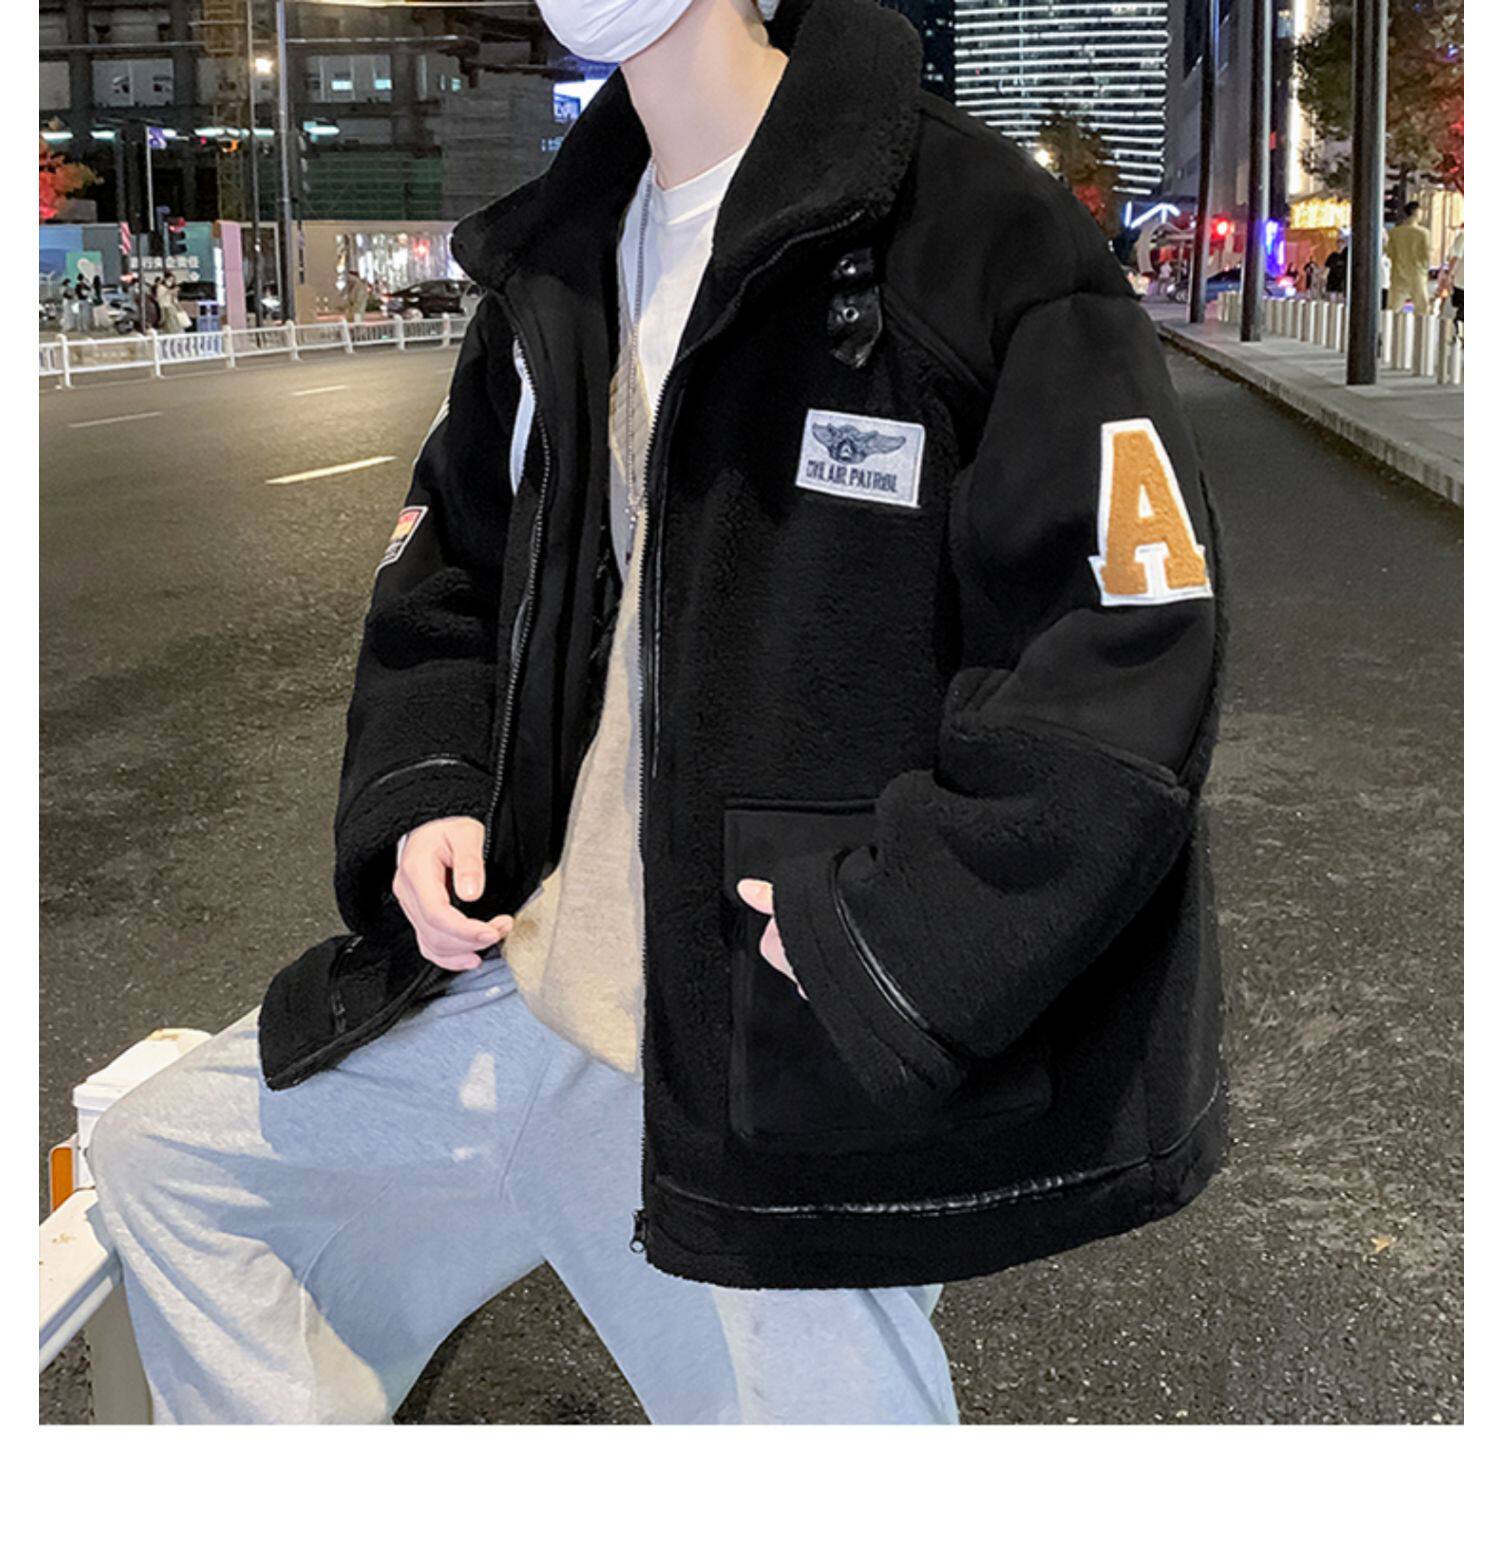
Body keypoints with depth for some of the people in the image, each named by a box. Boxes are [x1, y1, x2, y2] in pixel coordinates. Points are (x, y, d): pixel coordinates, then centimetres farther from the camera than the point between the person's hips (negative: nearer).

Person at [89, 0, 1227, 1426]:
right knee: (160, 1159, 18)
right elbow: (445, 568, 21)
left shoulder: (973, 226, -15)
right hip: (522, 978, 8)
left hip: (774, 1073, -7)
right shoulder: (557, 257, 10)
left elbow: (1129, 642, -19)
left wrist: (884, 927, -20)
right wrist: (421, 798, 4)